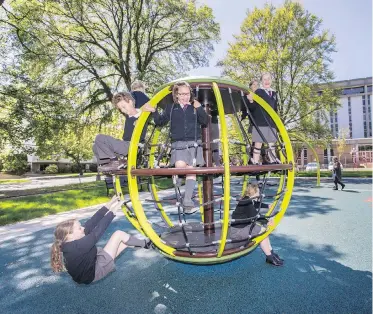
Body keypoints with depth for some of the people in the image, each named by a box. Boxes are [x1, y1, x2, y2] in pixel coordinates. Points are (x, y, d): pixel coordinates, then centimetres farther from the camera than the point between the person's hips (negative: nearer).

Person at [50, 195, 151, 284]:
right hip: (97, 270, -9)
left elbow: (91, 223, -9)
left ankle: (144, 243, 26)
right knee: (119, 234, -11)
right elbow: (97, 232, -35)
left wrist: (109, 204, -15)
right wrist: (113, 211, -31)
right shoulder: (77, 246, -31)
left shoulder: (70, 244, -3)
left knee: (125, 240, 7)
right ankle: (145, 243, 5)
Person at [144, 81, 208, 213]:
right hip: (178, 144, -1)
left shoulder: (195, 106, 10)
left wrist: (200, 109, -9)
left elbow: (205, 122, 2)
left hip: (194, 144, 1)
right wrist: (154, 112, -3)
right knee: (180, 165, -25)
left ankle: (187, 202, -4)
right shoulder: (171, 107, 11)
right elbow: (161, 122, 12)